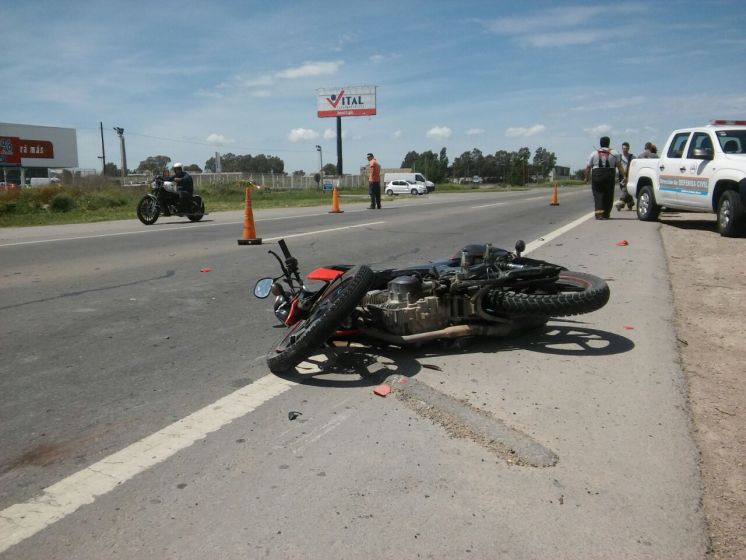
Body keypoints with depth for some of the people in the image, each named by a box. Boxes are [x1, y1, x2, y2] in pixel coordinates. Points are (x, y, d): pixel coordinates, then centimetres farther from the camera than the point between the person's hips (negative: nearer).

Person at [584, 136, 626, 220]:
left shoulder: (594, 153, 8)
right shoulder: (614, 153, 9)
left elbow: (588, 167, 6)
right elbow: (619, 166, 2)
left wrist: (587, 177, 17)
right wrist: (624, 176, 3)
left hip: (596, 176, 0)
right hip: (609, 175, 0)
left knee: (598, 194, 0)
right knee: (608, 195, 9)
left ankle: (599, 213, -16)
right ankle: (606, 214, 14)